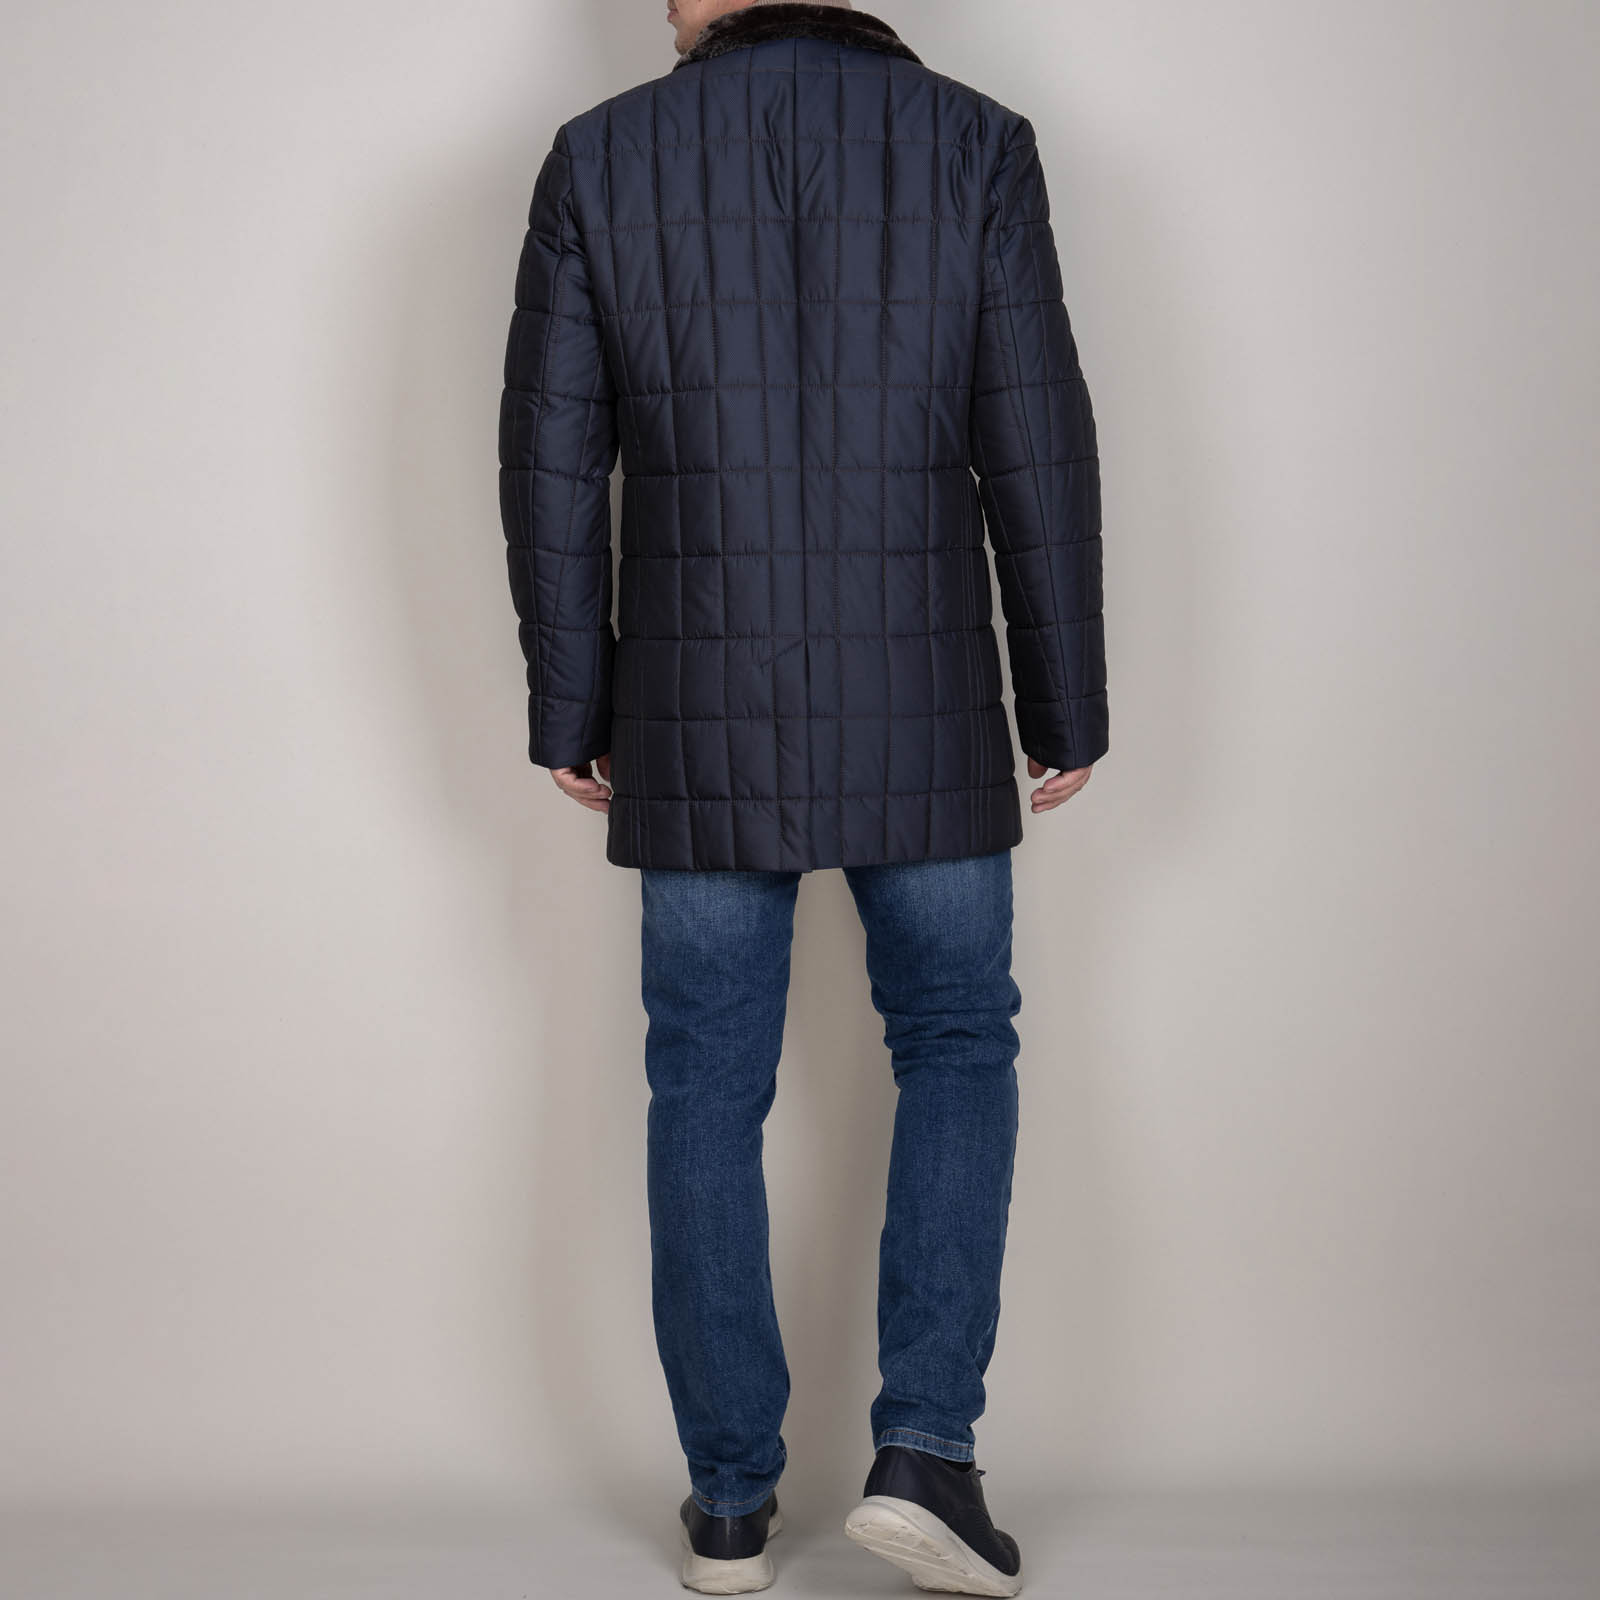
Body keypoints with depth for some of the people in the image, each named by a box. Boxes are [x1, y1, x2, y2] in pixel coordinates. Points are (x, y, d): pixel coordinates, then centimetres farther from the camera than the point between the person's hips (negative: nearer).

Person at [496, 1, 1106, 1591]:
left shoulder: (599, 159, -1)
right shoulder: (973, 143, -3)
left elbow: (551, 466, 0)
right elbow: (1039, 457, -4)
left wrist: (569, 712, 9)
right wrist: (1065, 709, 5)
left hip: (698, 727, 1)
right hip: (917, 718, 0)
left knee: (707, 1089, 11)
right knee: (958, 1048, 16)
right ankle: (923, 1449, 6)